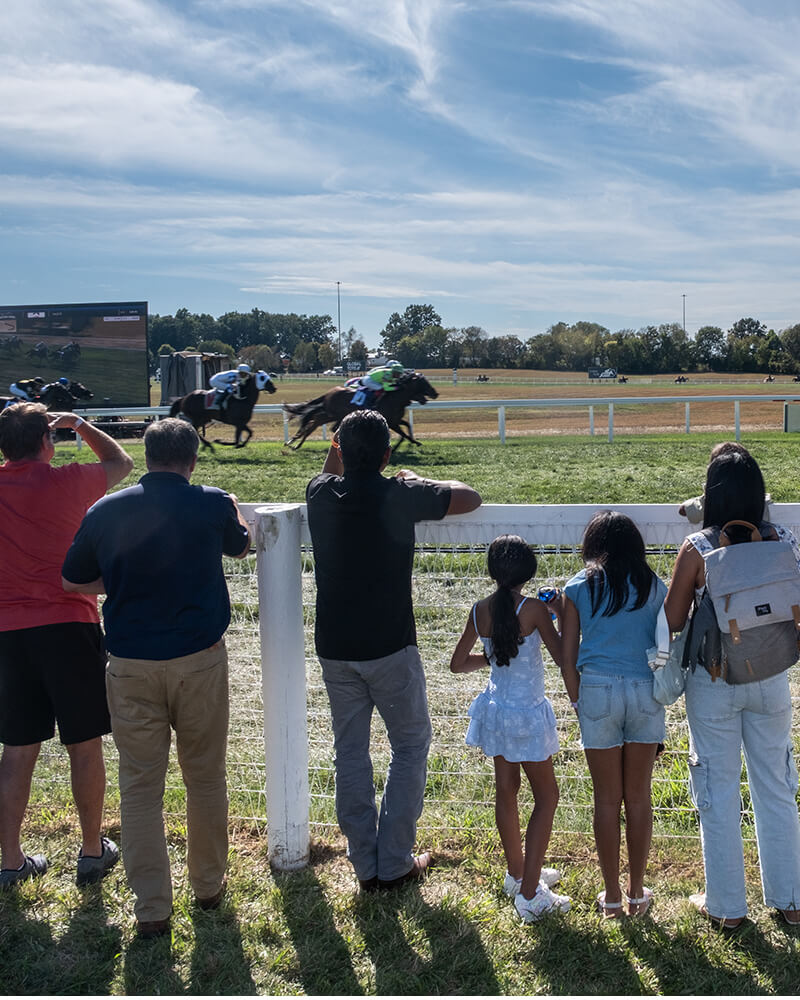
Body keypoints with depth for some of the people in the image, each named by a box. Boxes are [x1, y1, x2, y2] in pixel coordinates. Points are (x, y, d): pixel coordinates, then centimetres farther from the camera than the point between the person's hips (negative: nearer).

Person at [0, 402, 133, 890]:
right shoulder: (67, 482, -7)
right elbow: (121, 462, 11)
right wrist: (80, 423, 20)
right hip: (69, 626, -4)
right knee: (86, 745, 9)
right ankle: (93, 852, 20)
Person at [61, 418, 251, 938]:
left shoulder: (105, 511, -2)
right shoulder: (212, 504, -5)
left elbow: (74, 580, 9)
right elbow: (242, 546, 17)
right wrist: (235, 508, 37)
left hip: (131, 665, 1)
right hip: (200, 660, 0)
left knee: (141, 784, 9)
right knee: (206, 777, 16)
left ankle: (152, 909, 13)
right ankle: (209, 884, 31)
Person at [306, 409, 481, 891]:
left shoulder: (321, 494, -2)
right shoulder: (401, 496, -13)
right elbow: (471, 497, 2)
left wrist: (342, 441, 15)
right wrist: (418, 481, 13)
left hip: (335, 648, 4)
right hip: (389, 647, -4)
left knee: (350, 752, 13)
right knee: (411, 746, 12)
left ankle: (366, 865, 19)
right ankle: (395, 863, 13)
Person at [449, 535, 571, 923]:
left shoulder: (480, 610, -5)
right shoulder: (533, 609, -20)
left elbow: (458, 664, 4)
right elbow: (562, 657, -11)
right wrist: (562, 615, 0)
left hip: (495, 709, 6)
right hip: (527, 715, -5)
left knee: (506, 791, 19)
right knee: (546, 796, 7)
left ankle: (517, 873, 36)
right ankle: (529, 893, 4)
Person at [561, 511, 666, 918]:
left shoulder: (578, 588, 2)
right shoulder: (653, 586, 5)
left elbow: (567, 659, 1)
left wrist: (579, 703, 12)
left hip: (597, 690, -1)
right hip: (646, 692, 1)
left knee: (607, 800, 9)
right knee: (638, 797, 13)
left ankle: (612, 896, 20)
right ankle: (637, 893, 24)